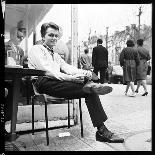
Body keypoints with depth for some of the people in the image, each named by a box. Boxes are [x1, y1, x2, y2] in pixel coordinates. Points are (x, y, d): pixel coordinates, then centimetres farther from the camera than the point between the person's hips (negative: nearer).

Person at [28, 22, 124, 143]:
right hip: (44, 83, -5)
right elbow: (47, 70, -11)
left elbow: (67, 68, 13)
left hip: (59, 83, 5)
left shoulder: (56, 55, 32)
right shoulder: (36, 49, 7)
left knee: (90, 91, -17)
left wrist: (83, 72, -9)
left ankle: (102, 130, -21)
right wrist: (71, 78, -25)